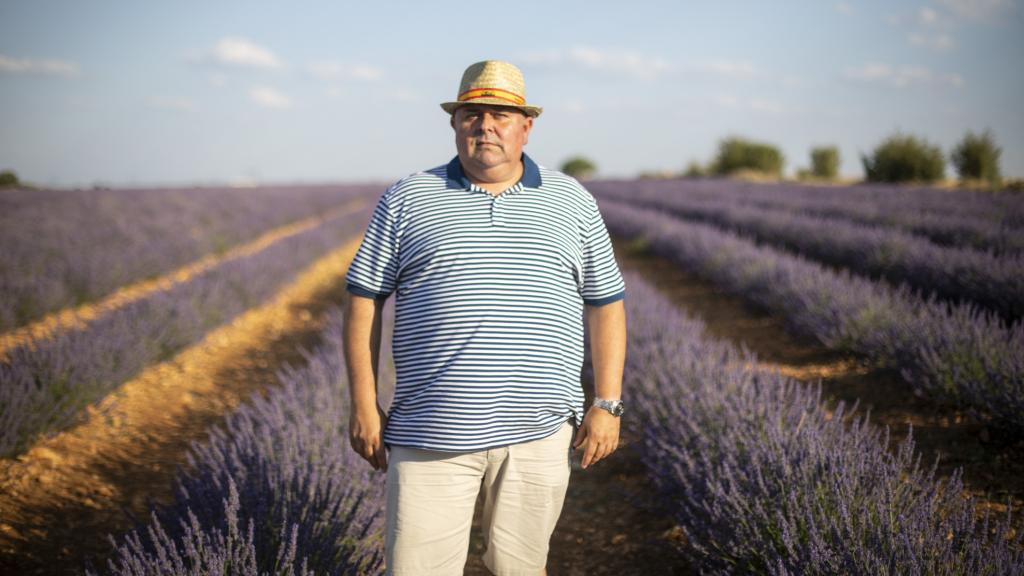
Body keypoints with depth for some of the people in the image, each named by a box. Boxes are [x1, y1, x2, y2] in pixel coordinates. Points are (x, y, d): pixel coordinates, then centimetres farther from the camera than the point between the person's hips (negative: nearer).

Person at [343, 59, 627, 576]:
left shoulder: (572, 202, 10)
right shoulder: (406, 200, 6)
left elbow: (605, 304, 11)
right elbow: (365, 300, 6)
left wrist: (607, 404, 3)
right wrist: (363, 404, 0)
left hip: (538, 432, 1)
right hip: (431, 432, -1)